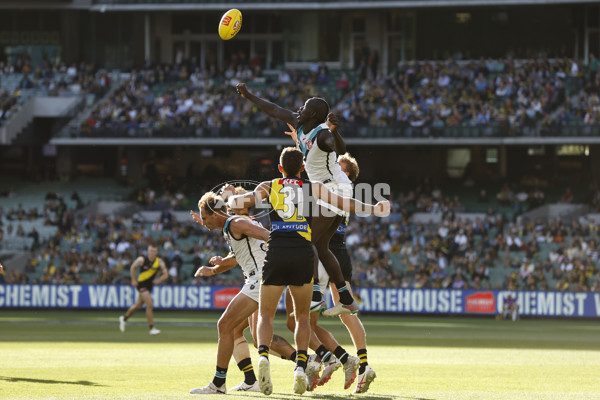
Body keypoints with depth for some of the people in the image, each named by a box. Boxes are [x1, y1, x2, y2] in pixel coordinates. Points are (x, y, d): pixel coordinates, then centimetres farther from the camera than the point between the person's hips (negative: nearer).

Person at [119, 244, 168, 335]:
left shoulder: (159, 262, -8)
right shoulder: (142, 259, -15)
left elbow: (165, 274, -6)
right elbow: (133, 267, 1)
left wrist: (159, 280, -23)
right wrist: (133, 280, -2)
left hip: (150, 285, 5)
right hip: (141, 284, -5)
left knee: (138, 306, 18)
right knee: (149, 304, -18)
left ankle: (124, 318, 42)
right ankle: (152, 328, -13)